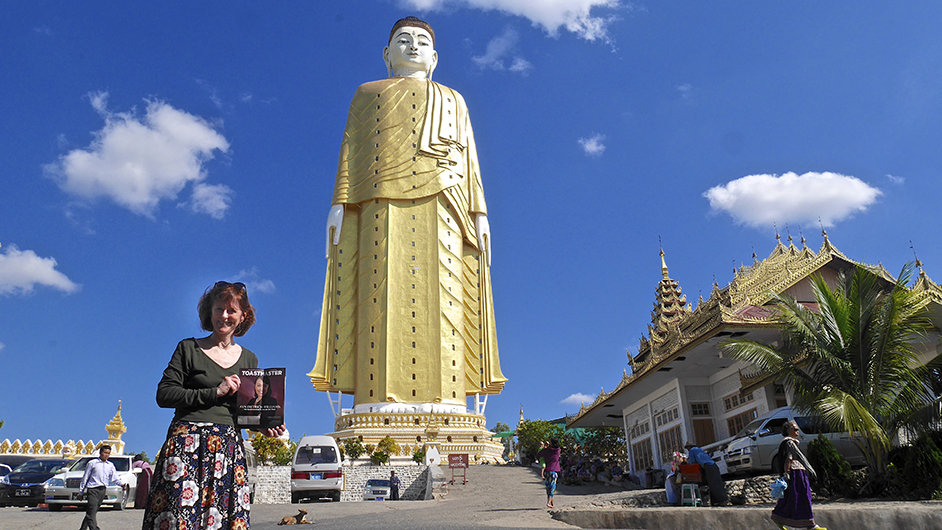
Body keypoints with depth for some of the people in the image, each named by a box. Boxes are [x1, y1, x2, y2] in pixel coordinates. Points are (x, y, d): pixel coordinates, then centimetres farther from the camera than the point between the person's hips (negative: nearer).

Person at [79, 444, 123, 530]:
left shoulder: (110, 465, 13)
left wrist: (122, 483, -8)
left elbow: (115, 478, 10)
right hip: (93, 490, -5)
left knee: (92, 511, 11)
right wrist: (81, 491, 5)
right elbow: (85, 478, 5)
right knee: (92, 511, -14)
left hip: (102, 490, 5)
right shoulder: (92, 463, 1)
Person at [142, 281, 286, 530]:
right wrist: (215, 392, -10)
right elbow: (164, 395, -3)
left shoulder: (249, 359, 14)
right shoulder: (189, 349, 4)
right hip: (187, 445, -3)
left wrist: (263, 426, -1)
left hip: (229, 449, 3)